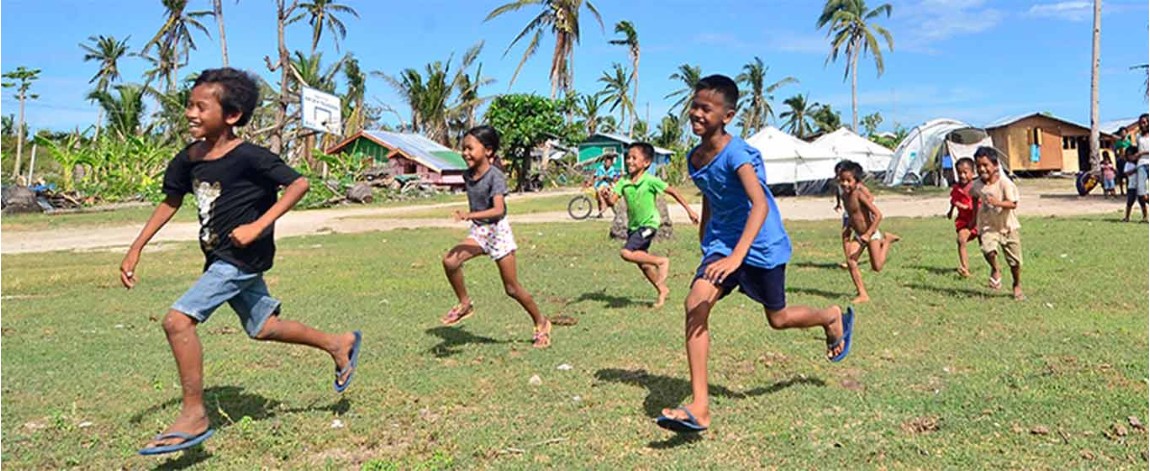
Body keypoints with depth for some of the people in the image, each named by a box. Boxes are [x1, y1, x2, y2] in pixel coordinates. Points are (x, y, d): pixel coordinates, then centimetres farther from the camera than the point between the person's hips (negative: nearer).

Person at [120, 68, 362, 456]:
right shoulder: (188, 159, 2)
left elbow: (299, 183, -19)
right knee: (263, 328, 19)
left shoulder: (249, 158, -20)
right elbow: (171, 202, 15)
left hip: (243, 257, -8)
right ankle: (339, 343, 37)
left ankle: (194, 417, -5)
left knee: (178, 320, -17)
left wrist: (258, 226, -24)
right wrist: (136, 248, 12)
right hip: (220, 259, 9)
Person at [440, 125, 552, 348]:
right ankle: (464, 304, 0)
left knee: (512, 288, 1)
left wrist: (471, 215, -44)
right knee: (450, 260, -21)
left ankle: (541, 323, 22)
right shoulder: (468, 175, 1)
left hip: (498, 231, -6)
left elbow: (498, 210, -33)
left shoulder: (495, 176, -20)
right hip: (478, 231, 6)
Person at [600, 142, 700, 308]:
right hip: (633, 226, 6)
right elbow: (612, 201, -11)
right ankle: (662, 289, 31)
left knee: (626, 253, -22)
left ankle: (661, 261, -6)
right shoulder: (624, 182, -3)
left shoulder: (650, 181, -15)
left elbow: (673, 191, -7)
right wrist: (607, 197, -35)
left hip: (648, 224, -6)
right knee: (642, 263, 13)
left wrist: (689, 210, -4)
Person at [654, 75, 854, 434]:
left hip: (761, 245, -6)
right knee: (695, 305, -16)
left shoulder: (737, 154, -23)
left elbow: (760, 205, -36)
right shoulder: (694, 158, 1)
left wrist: (737, 256, -47)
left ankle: (834, 317, 47)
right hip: (721, 242, 6)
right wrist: (705, 250, 22)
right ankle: (699, 408, -15)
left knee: (778, 318, 11)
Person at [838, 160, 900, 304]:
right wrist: (847, 230, 13)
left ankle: (887, 240, 20)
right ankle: (863, 294, -5)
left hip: (872, 234, -7)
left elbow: (878, 215, -25)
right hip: (858, 236, 7)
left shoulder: (859, 195, -23)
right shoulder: (844, 196, 1)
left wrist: (868, 234, -28)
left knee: (877, 267, -4)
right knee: (851, 262, -11)